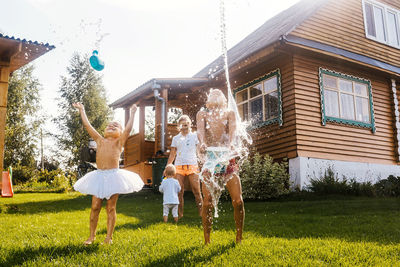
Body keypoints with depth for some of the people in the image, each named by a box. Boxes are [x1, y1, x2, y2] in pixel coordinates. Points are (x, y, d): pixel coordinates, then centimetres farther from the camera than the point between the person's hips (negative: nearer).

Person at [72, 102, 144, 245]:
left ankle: (109, 237, 14)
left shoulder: (119, 141, 7)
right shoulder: (100, 140, 14)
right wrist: (81, 110, 18)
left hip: (113, 176, -2)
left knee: (111, 208, 4)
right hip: (99, 175, 3)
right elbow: (87, 125, 15)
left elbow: (128, 129, -6)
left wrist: (132, 113, -4)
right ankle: (92, 236, 18)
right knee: (95, 207, 4)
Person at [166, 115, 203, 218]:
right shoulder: (176, 138, 15)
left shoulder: (195, 136, 12)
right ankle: (180, 214, 7)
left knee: (197, 191, -5)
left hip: (192, 166, -1)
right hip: (179, 167, 2)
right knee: (179, 192, 0)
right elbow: (172, 155, 17)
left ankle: (201, 213, 1)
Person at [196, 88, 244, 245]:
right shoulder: (202, 114, 14)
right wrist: (202, 143, -30)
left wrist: (231, 143, -30)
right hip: (209, 158, 0)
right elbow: (200, 130, -7)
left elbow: (232, 129, -8)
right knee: (207, 202, -8)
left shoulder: (229, 113, 13)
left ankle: (239, 238, 11)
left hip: (228, 158, 1)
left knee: (238, 201, -7)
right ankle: (207, 240, 6)